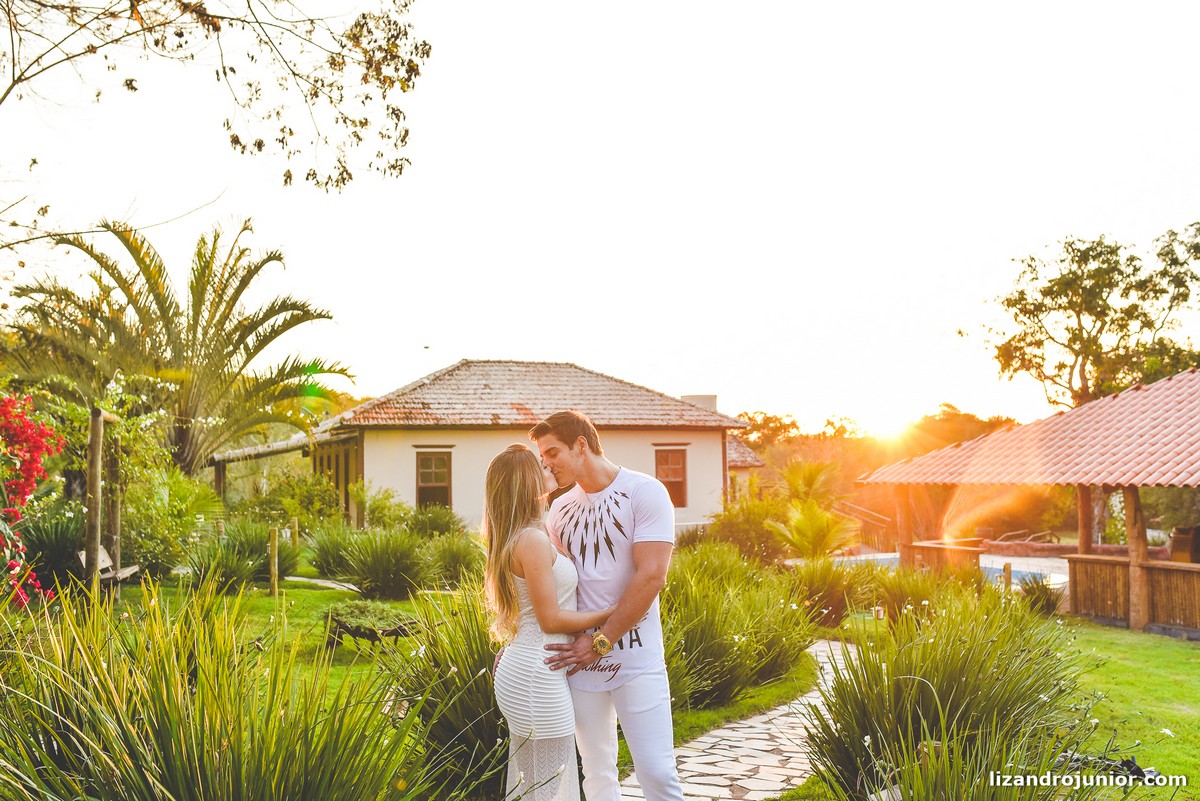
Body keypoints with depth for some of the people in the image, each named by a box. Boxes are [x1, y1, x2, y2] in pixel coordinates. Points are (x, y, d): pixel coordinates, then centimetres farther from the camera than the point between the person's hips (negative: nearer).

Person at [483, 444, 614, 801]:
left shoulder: (511, 540, 12)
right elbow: (551, 619, -15)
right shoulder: (533, 540, -17)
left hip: (520, 669, 10)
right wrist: (609, 614, -7)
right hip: (537, 677, -10)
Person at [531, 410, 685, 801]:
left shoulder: (645, 492, -7)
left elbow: (651, 576, -15)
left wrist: (600, 642, -16)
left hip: (636, 660, -5)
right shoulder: (560, 509, 10)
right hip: (580, 658, 5)